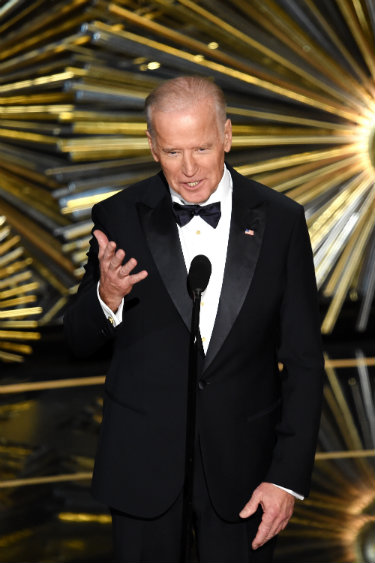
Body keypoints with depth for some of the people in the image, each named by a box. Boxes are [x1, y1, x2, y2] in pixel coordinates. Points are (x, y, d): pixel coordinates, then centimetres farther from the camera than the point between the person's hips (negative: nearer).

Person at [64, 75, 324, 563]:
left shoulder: (280, 221, -5)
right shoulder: (119, 218, -4)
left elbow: (303, 360, -2)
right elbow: (80, 341, 3)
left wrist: (289, 477, -8)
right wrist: (108, 298, -19)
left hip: (243, 464, 0)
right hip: (142, 464, 0)